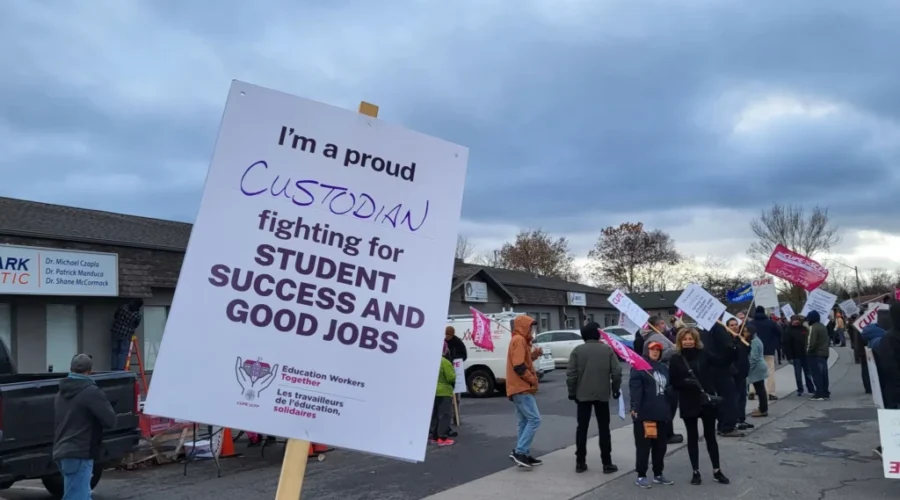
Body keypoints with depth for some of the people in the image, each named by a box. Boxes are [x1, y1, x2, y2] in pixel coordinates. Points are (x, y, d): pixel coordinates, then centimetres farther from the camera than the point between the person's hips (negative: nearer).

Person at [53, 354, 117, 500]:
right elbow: (110, 421, -13)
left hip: (62, 452, 9)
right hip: (79, 454, -9)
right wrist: (106, 406, 5)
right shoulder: (91, 392, -12)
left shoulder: (61, 393, 17)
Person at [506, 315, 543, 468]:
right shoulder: (519, 340, -13)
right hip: (522, 389, -11)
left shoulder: (520, 340, 19)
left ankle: (523, 454, 12)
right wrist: (532, 379, -12)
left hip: (520, 388, 11)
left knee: (525, 422, 11)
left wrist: (534, 355, 6)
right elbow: (518, 366, -22)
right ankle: (520, 452, -13)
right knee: (534, 419, -12)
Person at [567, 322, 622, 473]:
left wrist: (572, 392, 5)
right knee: (604, 428, 7)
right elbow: (616, 372, -6)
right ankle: (607, 463, 8)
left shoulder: (577, 350, -3)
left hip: (583, 394, 0)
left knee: (582, 428, 8)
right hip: (602, 394, 0)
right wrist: (616, 389, 8)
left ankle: (580, 463, 10)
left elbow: (571, 374, -7)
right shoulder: (608, 349, -2)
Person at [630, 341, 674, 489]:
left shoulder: (664, 368, 17)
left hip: (661, 413, 7)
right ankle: (641, 476, 8)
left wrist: (668, 409, 18)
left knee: (660, 445, 14)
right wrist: (635, 407, -26)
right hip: (644, 414, -7)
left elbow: (669, 388, 22)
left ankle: (658, 474, 26)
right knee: (643, 445, -1)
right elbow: (635, 388, -17)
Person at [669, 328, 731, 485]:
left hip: (707, 400, 1)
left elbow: (712, 374, 2)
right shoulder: (676, 359, -2)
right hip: (688, 403, 0)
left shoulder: (704, 355, 0)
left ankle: (717, 471, 20)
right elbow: (674, 382, -4)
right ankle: (696, 472, 17)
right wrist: (686, 383, -22)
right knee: (692, 437, 8)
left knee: (710, 436, 8)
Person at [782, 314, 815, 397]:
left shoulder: (804, 329, 6)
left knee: (808, 373, 10)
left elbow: (809, 340, 14)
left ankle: (811, 389, 19)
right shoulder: (788, 331, -8)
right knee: (798, 374, 3)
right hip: (796, 356, -4)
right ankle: (800, 390, 13)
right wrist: (789, 357, -15)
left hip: (805, 355, 4)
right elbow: (786, 345, -12)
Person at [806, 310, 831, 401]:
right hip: (824, 353, 9)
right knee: (824, 374, 12)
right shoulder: (823, 327, 14)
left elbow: (812, 342, -21)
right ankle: (825, 393, 16)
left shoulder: (813, 328, -15)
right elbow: (828, 340, 18)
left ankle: (820, 394, -6)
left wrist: (808, 350, -8)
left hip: (815, 354, -9)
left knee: (817, 374, -5)